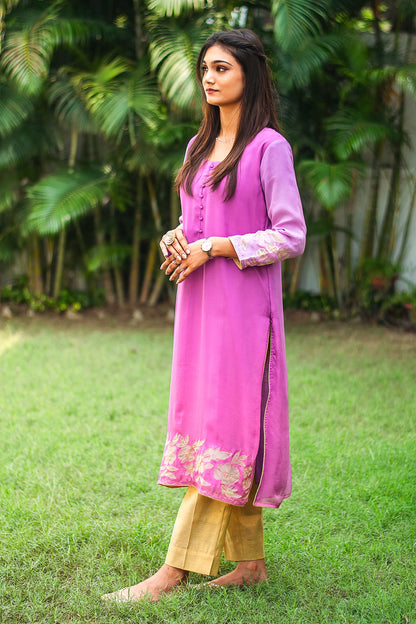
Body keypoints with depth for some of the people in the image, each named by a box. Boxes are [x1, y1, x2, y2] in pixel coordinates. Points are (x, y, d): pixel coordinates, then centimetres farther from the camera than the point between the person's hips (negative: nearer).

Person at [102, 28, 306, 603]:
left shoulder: (268, 146, -7)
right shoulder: (200, 147, 15)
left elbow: (291, 236, -11)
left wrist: (215, 247, -15)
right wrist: (174, 238, -1)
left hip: (244, 305, -8)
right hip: (199, 303, 8)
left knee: (225, 430, -6)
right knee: (213, 425, 9)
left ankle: (175, 570, -5)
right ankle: (251, 560, 18)